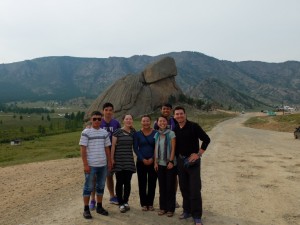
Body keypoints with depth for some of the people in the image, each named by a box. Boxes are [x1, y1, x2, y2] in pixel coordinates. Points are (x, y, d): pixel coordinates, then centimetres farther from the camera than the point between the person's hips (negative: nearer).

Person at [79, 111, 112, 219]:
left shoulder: (105, 133, 7)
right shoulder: (86, 132, -7)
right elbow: (83, 149, -9)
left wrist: (109, 162, 10)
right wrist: (85, 164, -13)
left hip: (103, 165, 5)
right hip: (91, 165, -5)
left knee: (101, 186, 14)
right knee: (88, 187, 4)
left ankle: (99, 207, 26)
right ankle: (86, 209, 14)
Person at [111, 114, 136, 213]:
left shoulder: (133, 132, 6)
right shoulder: (117, 132, -3)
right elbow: (113, 146, -3)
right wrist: (112, 158, -6)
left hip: (129, 160, 3)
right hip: (118, 161, -3)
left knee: (127, 182, 8)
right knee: (119, 182, 2)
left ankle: (126, 202, 22)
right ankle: (121, 203, 11)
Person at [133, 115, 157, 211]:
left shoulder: (156, 133, 0)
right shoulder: (137, 134, 2)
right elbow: (135, 148, 0)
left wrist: (152, 159, -10)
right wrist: (142, 159, -9)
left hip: (153, 162, 0)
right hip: (141, 162, 0)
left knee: (152, 183, 4)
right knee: (142, 183, 4)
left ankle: (150, 203, 16)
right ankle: (143, 204, 15)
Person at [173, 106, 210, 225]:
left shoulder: (193, 126, -11)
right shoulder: (175, 129, 5)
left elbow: (206, 139, -10)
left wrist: (198, 154, -13)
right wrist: (178, 157, 8)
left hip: (193, 161, -5)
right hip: (181, 161, 5)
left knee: (195, 189, -4)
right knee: (184, 188, 13)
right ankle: (187, 210, 28)